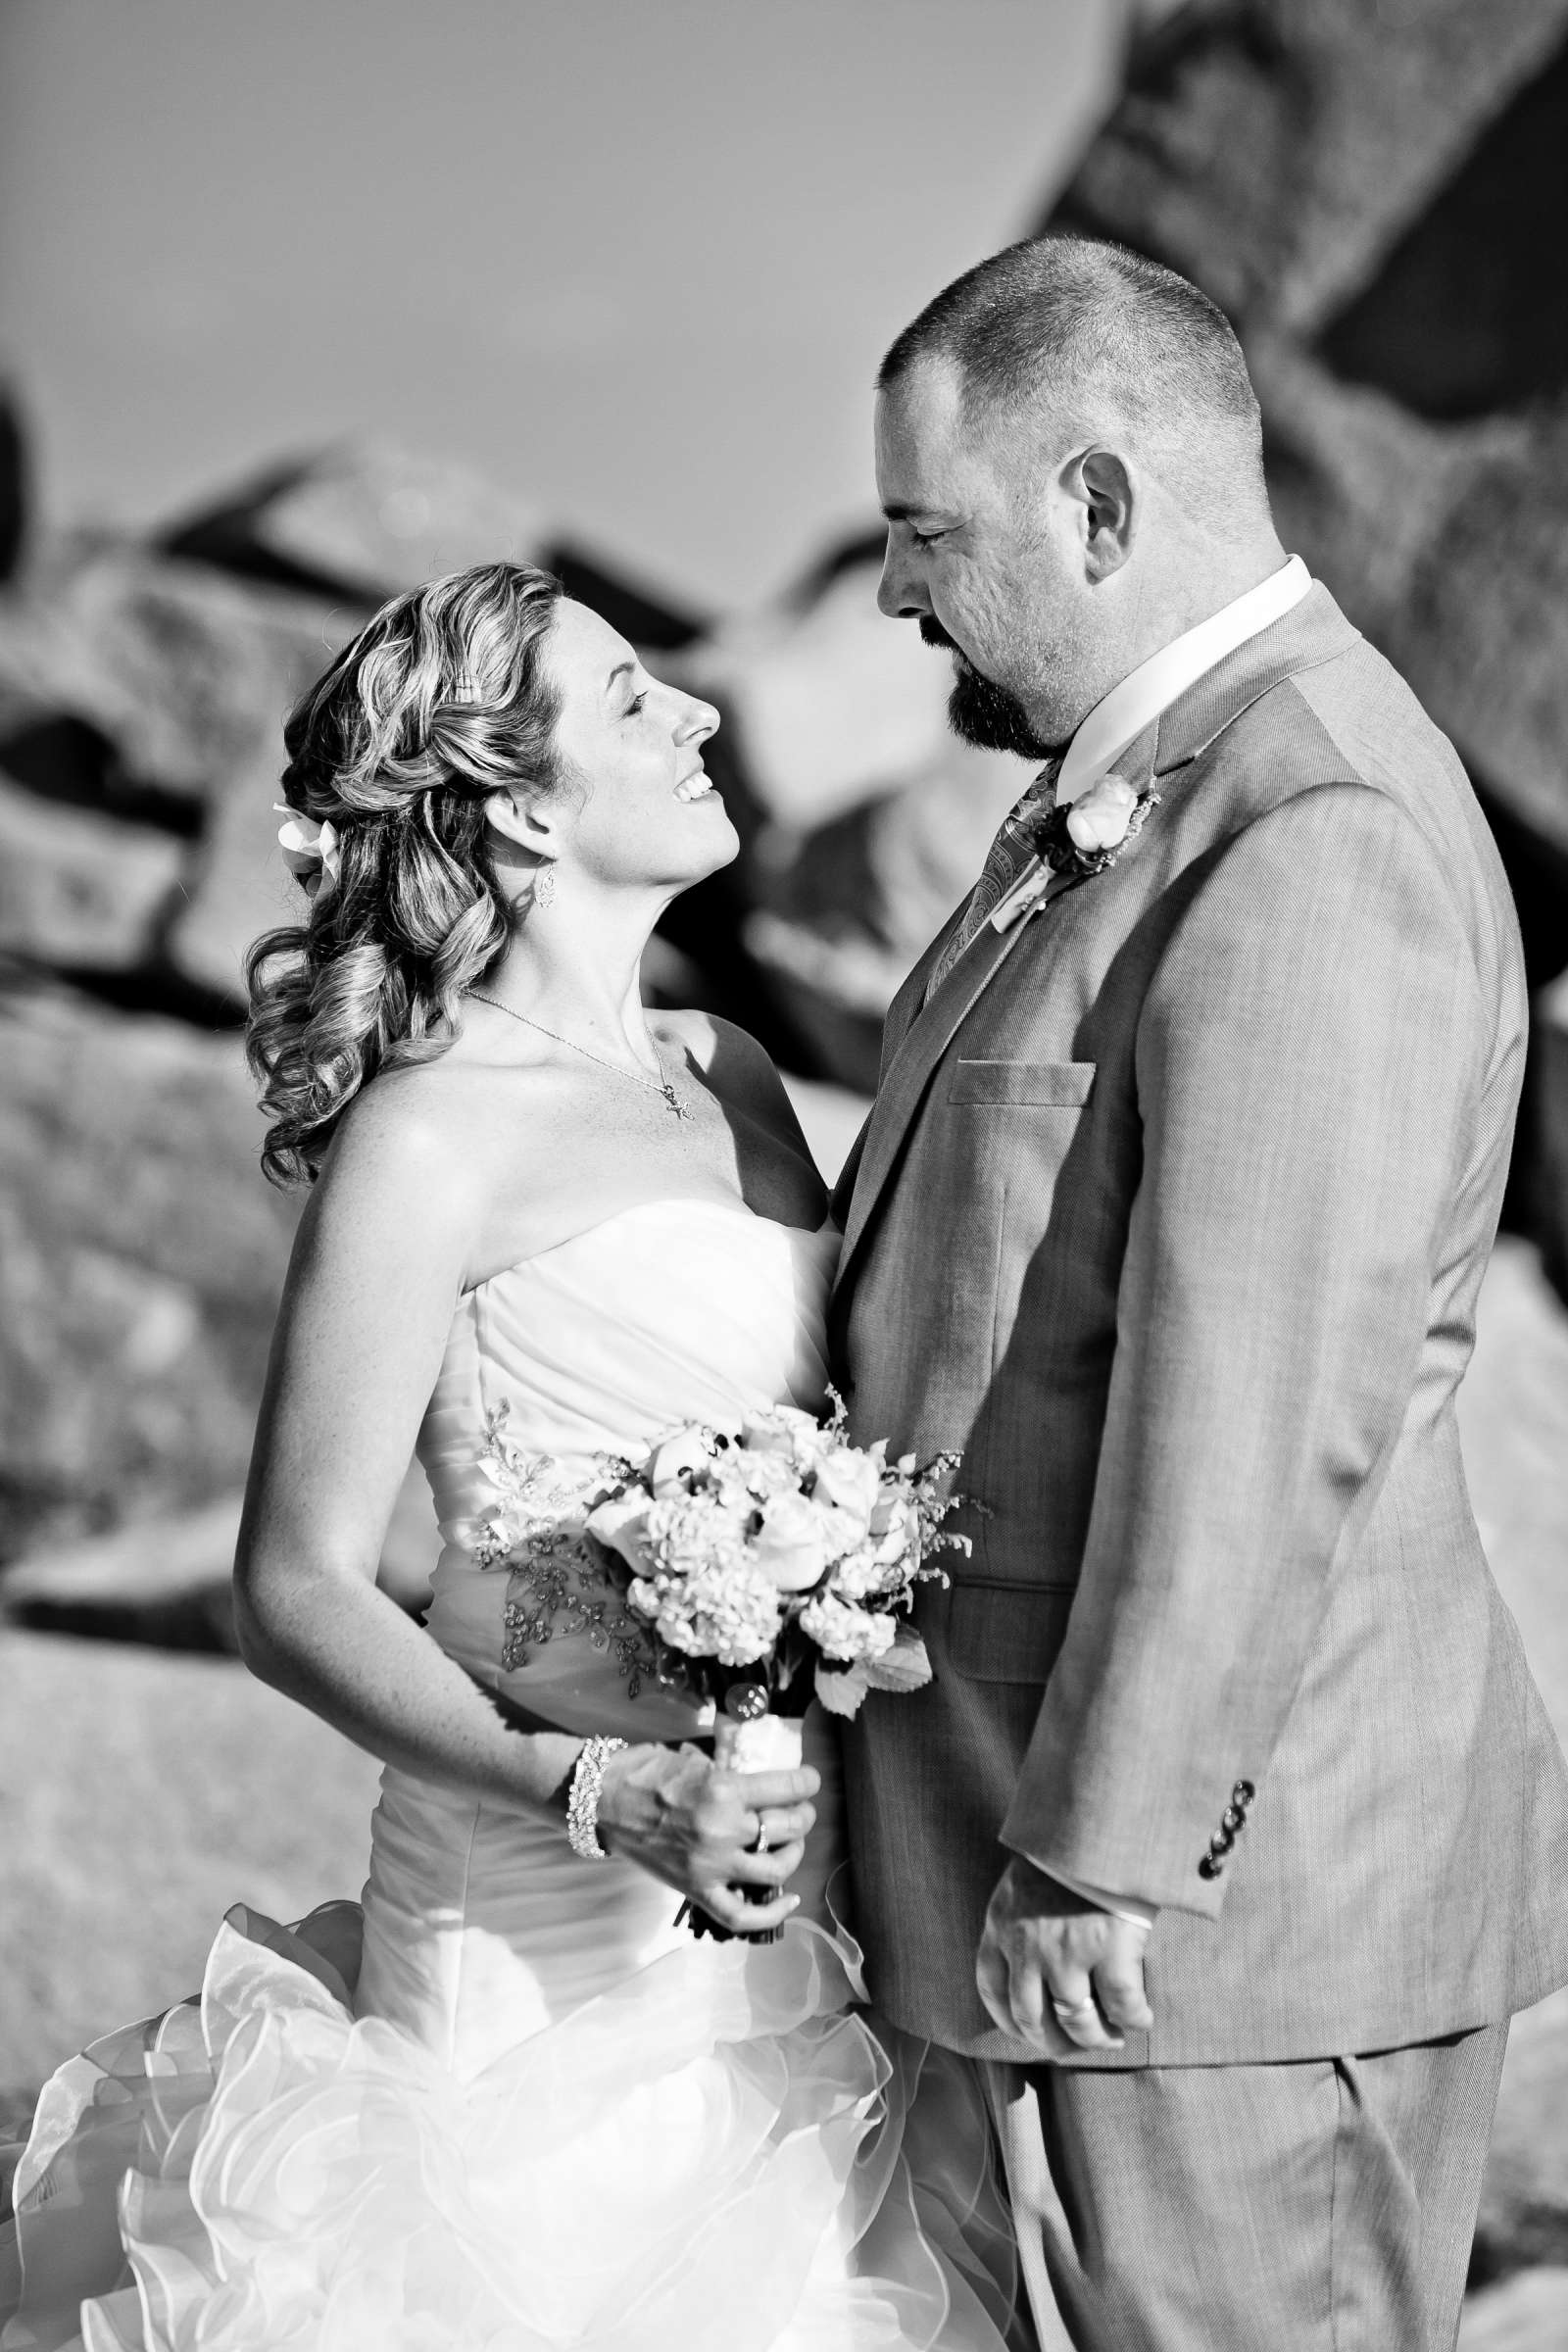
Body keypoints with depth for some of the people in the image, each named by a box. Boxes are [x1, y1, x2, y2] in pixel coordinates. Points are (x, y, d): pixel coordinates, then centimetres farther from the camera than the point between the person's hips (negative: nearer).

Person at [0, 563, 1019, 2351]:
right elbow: (295, 1591, -12)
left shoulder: (727, 1073, 10)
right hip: (562, 1931, -7)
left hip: (780, 1900, 7)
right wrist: (600, 1791, -25)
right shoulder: (431, 1135, -12)